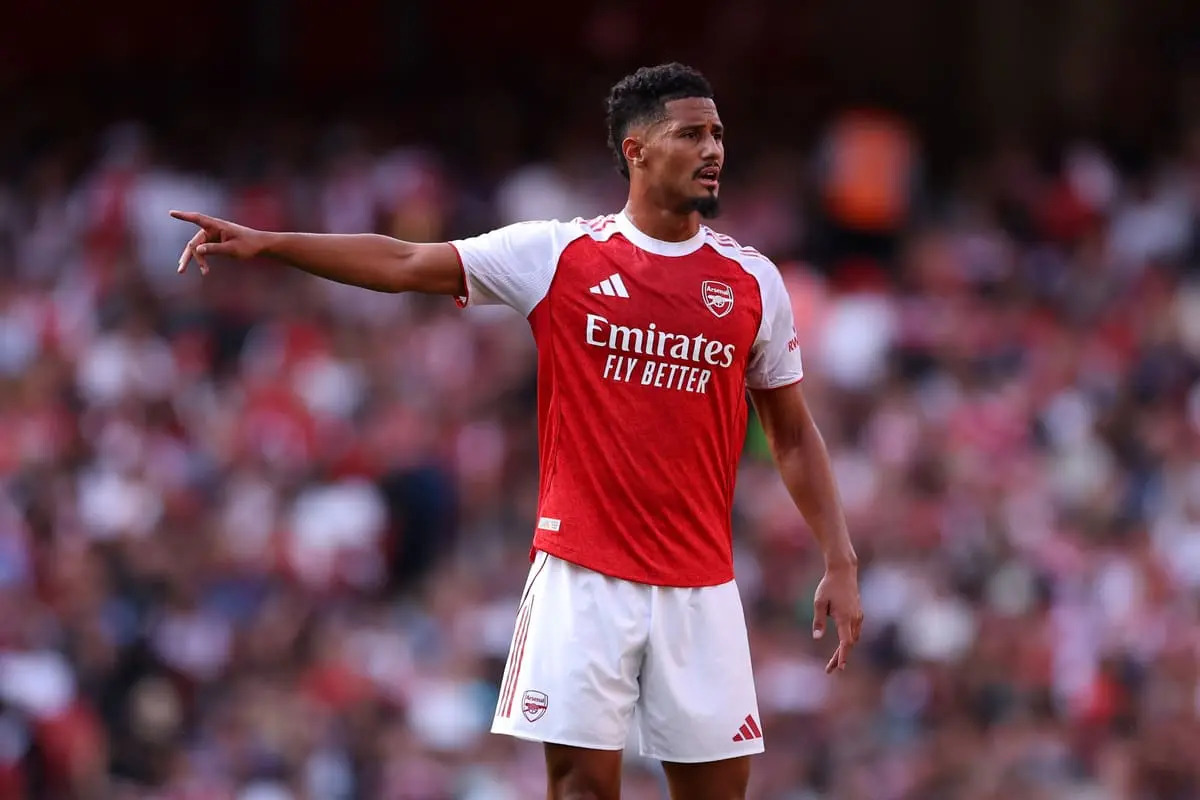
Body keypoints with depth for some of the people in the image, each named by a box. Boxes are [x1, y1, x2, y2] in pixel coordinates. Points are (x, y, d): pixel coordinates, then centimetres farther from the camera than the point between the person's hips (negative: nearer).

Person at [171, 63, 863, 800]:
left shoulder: (754, 281, 5)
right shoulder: (560, 254, 0)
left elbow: (794, 435, 11)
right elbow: (405, 264, -2)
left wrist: (841, 562, 4)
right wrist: (265, 242, -11)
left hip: (701, 586, 2)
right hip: (583, 573, -2)